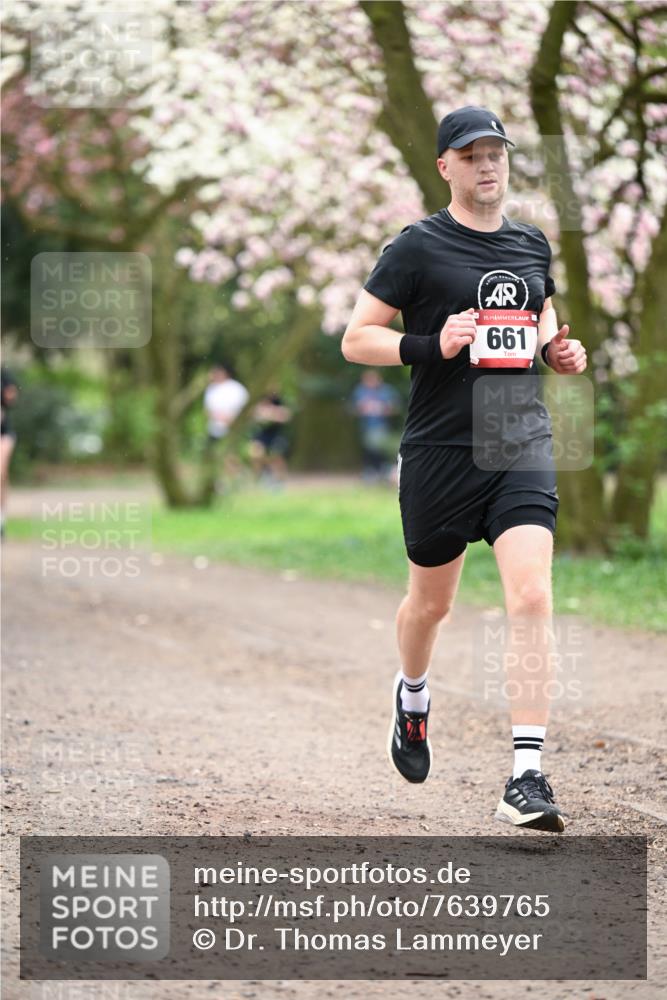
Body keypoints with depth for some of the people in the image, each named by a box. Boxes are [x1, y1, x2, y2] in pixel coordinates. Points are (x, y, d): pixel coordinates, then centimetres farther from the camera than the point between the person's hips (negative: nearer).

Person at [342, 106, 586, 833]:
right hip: (439, 451, -2)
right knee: (431, 603, 14)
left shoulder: (533, 245, 11)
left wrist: (560, 351, 5)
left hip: (521, 445, 2)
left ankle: (526, 778, -17)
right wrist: (432, 346, -19)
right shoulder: (418, 247, -4)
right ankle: (412, 693, 49)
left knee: (531, 598, -15)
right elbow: (355, 339, -4)